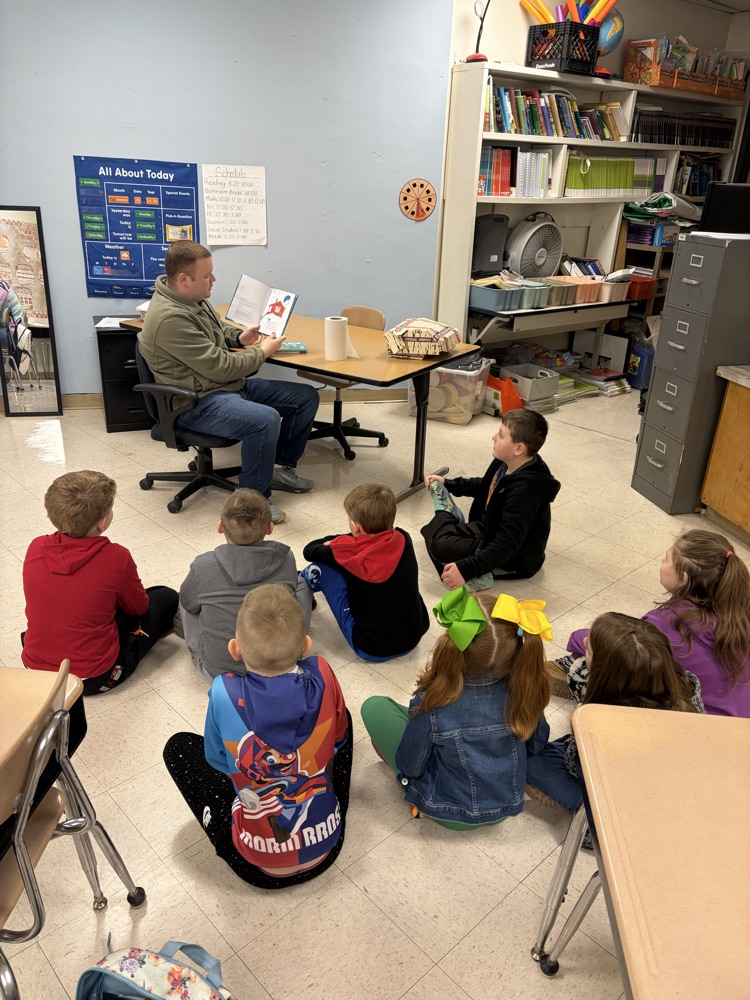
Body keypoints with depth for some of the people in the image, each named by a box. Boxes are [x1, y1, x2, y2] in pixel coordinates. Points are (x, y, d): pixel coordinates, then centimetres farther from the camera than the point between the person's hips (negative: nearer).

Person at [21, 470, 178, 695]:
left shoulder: (35, 549, -10)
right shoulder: (116, 557, -22)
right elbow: (138, 607, -2)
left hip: (35, 668, 6)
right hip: (93, 677, -6)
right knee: (167, 598, 9)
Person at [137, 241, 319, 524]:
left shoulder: (194, 298, 8)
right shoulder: (170, 318, -24)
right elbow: (219, 367, -23)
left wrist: (239, 336, 7)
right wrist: (262, 352, -9)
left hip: (231, 384, 10)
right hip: (198, 403, -10)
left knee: (306, 397, 4)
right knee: (266, 419, -37)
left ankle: (282, 467, 18)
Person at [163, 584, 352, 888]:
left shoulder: (224, 694, -24)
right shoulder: (321, 676, -20)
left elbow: (218, 761, -3)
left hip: (259, 866, -2)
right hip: (327, 847, 2)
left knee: (178, 747, 13)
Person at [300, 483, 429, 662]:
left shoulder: (350, 554, -18)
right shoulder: (402, 540, -8)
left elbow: (310, 550, 3)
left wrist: (329, 542, 20)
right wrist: (336, 541, 15)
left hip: (371, 648, -5)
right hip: (414, 637, 5)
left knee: (320, 568, 1)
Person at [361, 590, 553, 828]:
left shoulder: (433, 703, -32)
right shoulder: (523, 689, -22)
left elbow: (410, 767, -17)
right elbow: (536, 744, -3)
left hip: (449, 813, -4)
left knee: (374, 707, 0)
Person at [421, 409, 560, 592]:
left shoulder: (524, 490, -33)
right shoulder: (505, 463, -6)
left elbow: (508, 543, -36)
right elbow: (485, 486, 17)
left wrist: (467, 570, -42)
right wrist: (448, 484, 13)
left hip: (513, 559, -9)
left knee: (440, 544, -22)